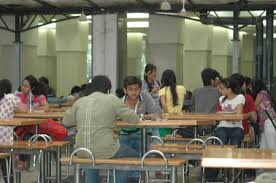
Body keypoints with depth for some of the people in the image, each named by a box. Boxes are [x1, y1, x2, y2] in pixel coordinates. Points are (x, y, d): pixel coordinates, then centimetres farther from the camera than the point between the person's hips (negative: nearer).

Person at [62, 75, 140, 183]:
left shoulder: (79, 102, 7)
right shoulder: (112, 100, -2)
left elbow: (66, 122, 17)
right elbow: (134, 119, 2)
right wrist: (117, 115, 22)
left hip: (82, 152, 4)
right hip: (105, 151, -4)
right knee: (132, 155, 25)